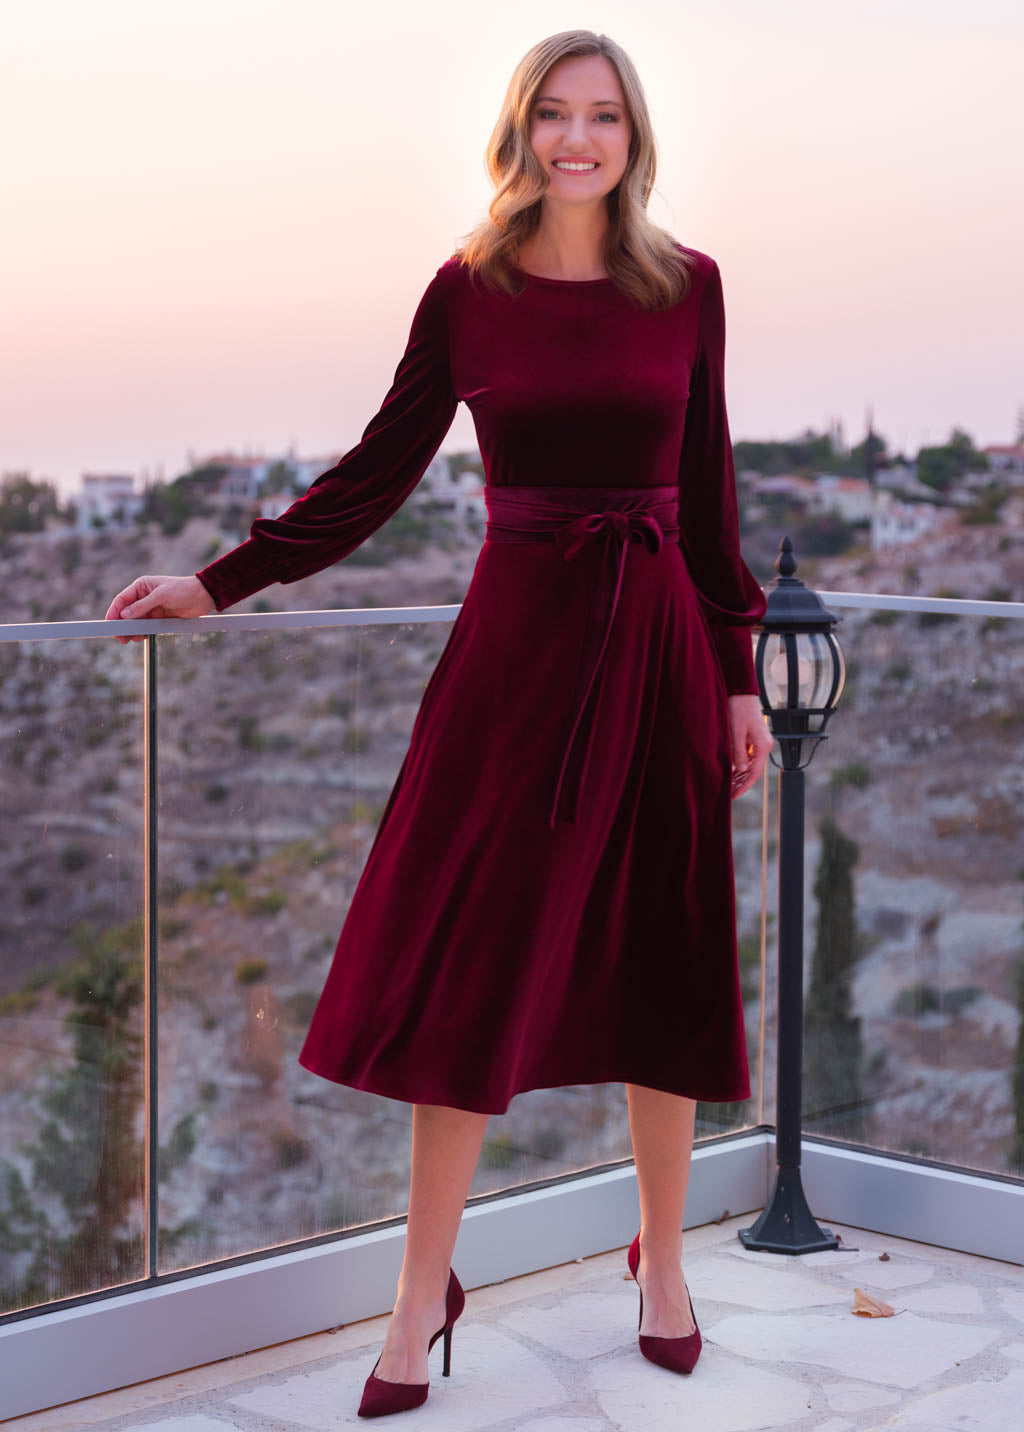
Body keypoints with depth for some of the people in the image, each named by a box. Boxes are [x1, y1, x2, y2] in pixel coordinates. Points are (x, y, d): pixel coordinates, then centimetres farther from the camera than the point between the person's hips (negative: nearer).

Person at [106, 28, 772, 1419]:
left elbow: (709, 495, 7)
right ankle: (425, 1292, 9)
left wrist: (739, 677, 7)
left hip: (657, 640, 1)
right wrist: (219, 582, -1)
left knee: (664, 960, 8)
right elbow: (379, 472, 4)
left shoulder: (686, 285, 3)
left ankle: (662, 1257, 26)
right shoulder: (469, 290, 1)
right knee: (467, 963, -2)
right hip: (516, 634, -1)